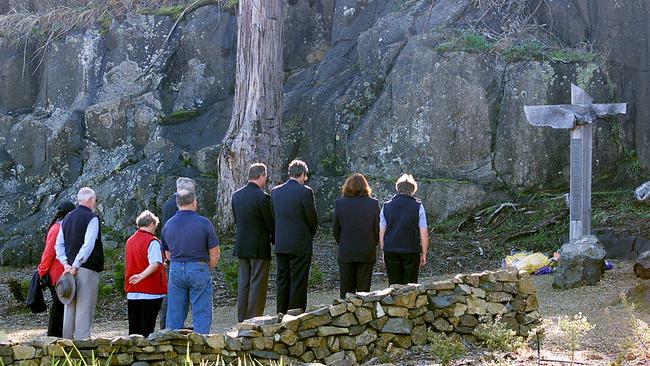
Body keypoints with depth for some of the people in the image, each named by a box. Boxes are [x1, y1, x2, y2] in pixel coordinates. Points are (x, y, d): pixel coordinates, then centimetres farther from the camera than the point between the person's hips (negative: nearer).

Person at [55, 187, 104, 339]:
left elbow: (59, 244, 12)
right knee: (85, 308, -5)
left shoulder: (67, 218, 14)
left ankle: (67, 340, 16)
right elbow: (88, 245, -19)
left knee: (69, 307, 12)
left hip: (69, 269, 7)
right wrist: (76, 265, -16)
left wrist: (66, 264, 4)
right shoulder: (92, 218, -9)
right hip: (87, 270, -7)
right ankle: (82, 340, -8)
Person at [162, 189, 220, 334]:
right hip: (199, 269, -4)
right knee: (201, 313, 2)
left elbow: (168, 254, 11)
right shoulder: (204, 223, -8)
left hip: (175, 269, 4)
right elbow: (214, 254, -4)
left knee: (175, 313, 9)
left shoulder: (168, 225, 4)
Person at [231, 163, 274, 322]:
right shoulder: (262, 197, -16)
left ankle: (242, 319, 15)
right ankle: (254, 319, 0)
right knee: (257, 284, -1)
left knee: (243, 282, 12)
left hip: (241, 247, 7)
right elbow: (271, 222, -10)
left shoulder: (236, 195, 5)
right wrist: (274, 239, 7)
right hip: (259, 248, -6)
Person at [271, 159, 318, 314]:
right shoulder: (305, 191, -12)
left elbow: (274, 216, 9)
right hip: (300, 245, -5)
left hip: (280, 245, 5)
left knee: (282, 282, 13)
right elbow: (312, 220, -7)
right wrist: (309, 236, 12)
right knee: (298, 283, 0)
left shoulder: (275, 191, 5)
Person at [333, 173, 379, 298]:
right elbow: (377, 229, -1)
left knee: (346, 290, 7)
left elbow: (336, 230, 1)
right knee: (363, 290, 5)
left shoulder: (340, 203, -4)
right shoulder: (373, 204, -5)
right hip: (367, 253, 0)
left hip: (345, 253, 0)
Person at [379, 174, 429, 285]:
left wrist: (384, 251, 14)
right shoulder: (418, 206, -2)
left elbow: (381, 232, 6)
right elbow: (423, 233, -3)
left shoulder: (386, 206, 4)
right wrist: (424, 254, 4)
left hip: (390, 252, 2)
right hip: (411, 251, -2)